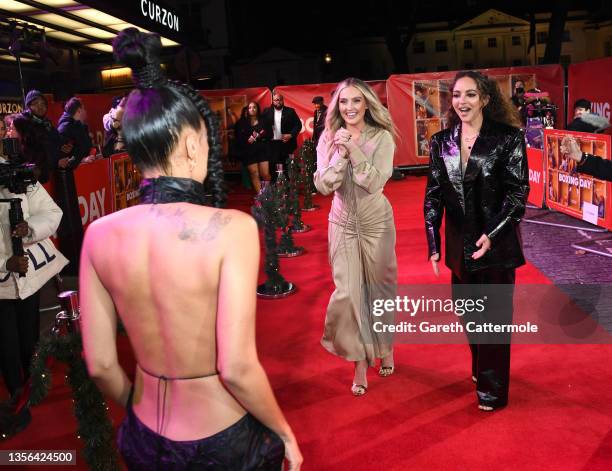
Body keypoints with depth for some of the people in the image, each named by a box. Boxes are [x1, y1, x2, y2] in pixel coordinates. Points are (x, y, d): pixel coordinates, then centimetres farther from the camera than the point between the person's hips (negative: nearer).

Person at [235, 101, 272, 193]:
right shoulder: (242, 123, 6)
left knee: (265, 174, -5)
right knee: (254, 175, -2)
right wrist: (247, 140, -15)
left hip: (263, 150, 0)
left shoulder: (263, 121, 8)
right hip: (249, 152, 0)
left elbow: (270, 134, 2)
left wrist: (259, 136, -11)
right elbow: (239, 139, 0)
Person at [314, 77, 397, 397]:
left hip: (376, 223, -1)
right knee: (347, 293, -2)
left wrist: (353, 148, -23)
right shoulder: (328, 139, -1)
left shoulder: (381, 137, -8)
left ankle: (385, 348, 38)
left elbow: (375, 182, -19)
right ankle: (360, 361, 14)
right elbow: (323, 185, -9)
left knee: (380, 289, 12)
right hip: (342, 223, 2)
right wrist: (341, 152, -19)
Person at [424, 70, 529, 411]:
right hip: (460, 245, 4)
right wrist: (434, 245, -1)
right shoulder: (441, 142, 2)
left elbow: (518, 192, -10)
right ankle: (480, 370, 42)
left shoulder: (509, 138, -9)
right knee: (468, 314, 18)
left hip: (496, 245, -4)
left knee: (495, 318, 8)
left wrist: (492, 234, -21)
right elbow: (434, 195, 3)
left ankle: (493, 390, 25)